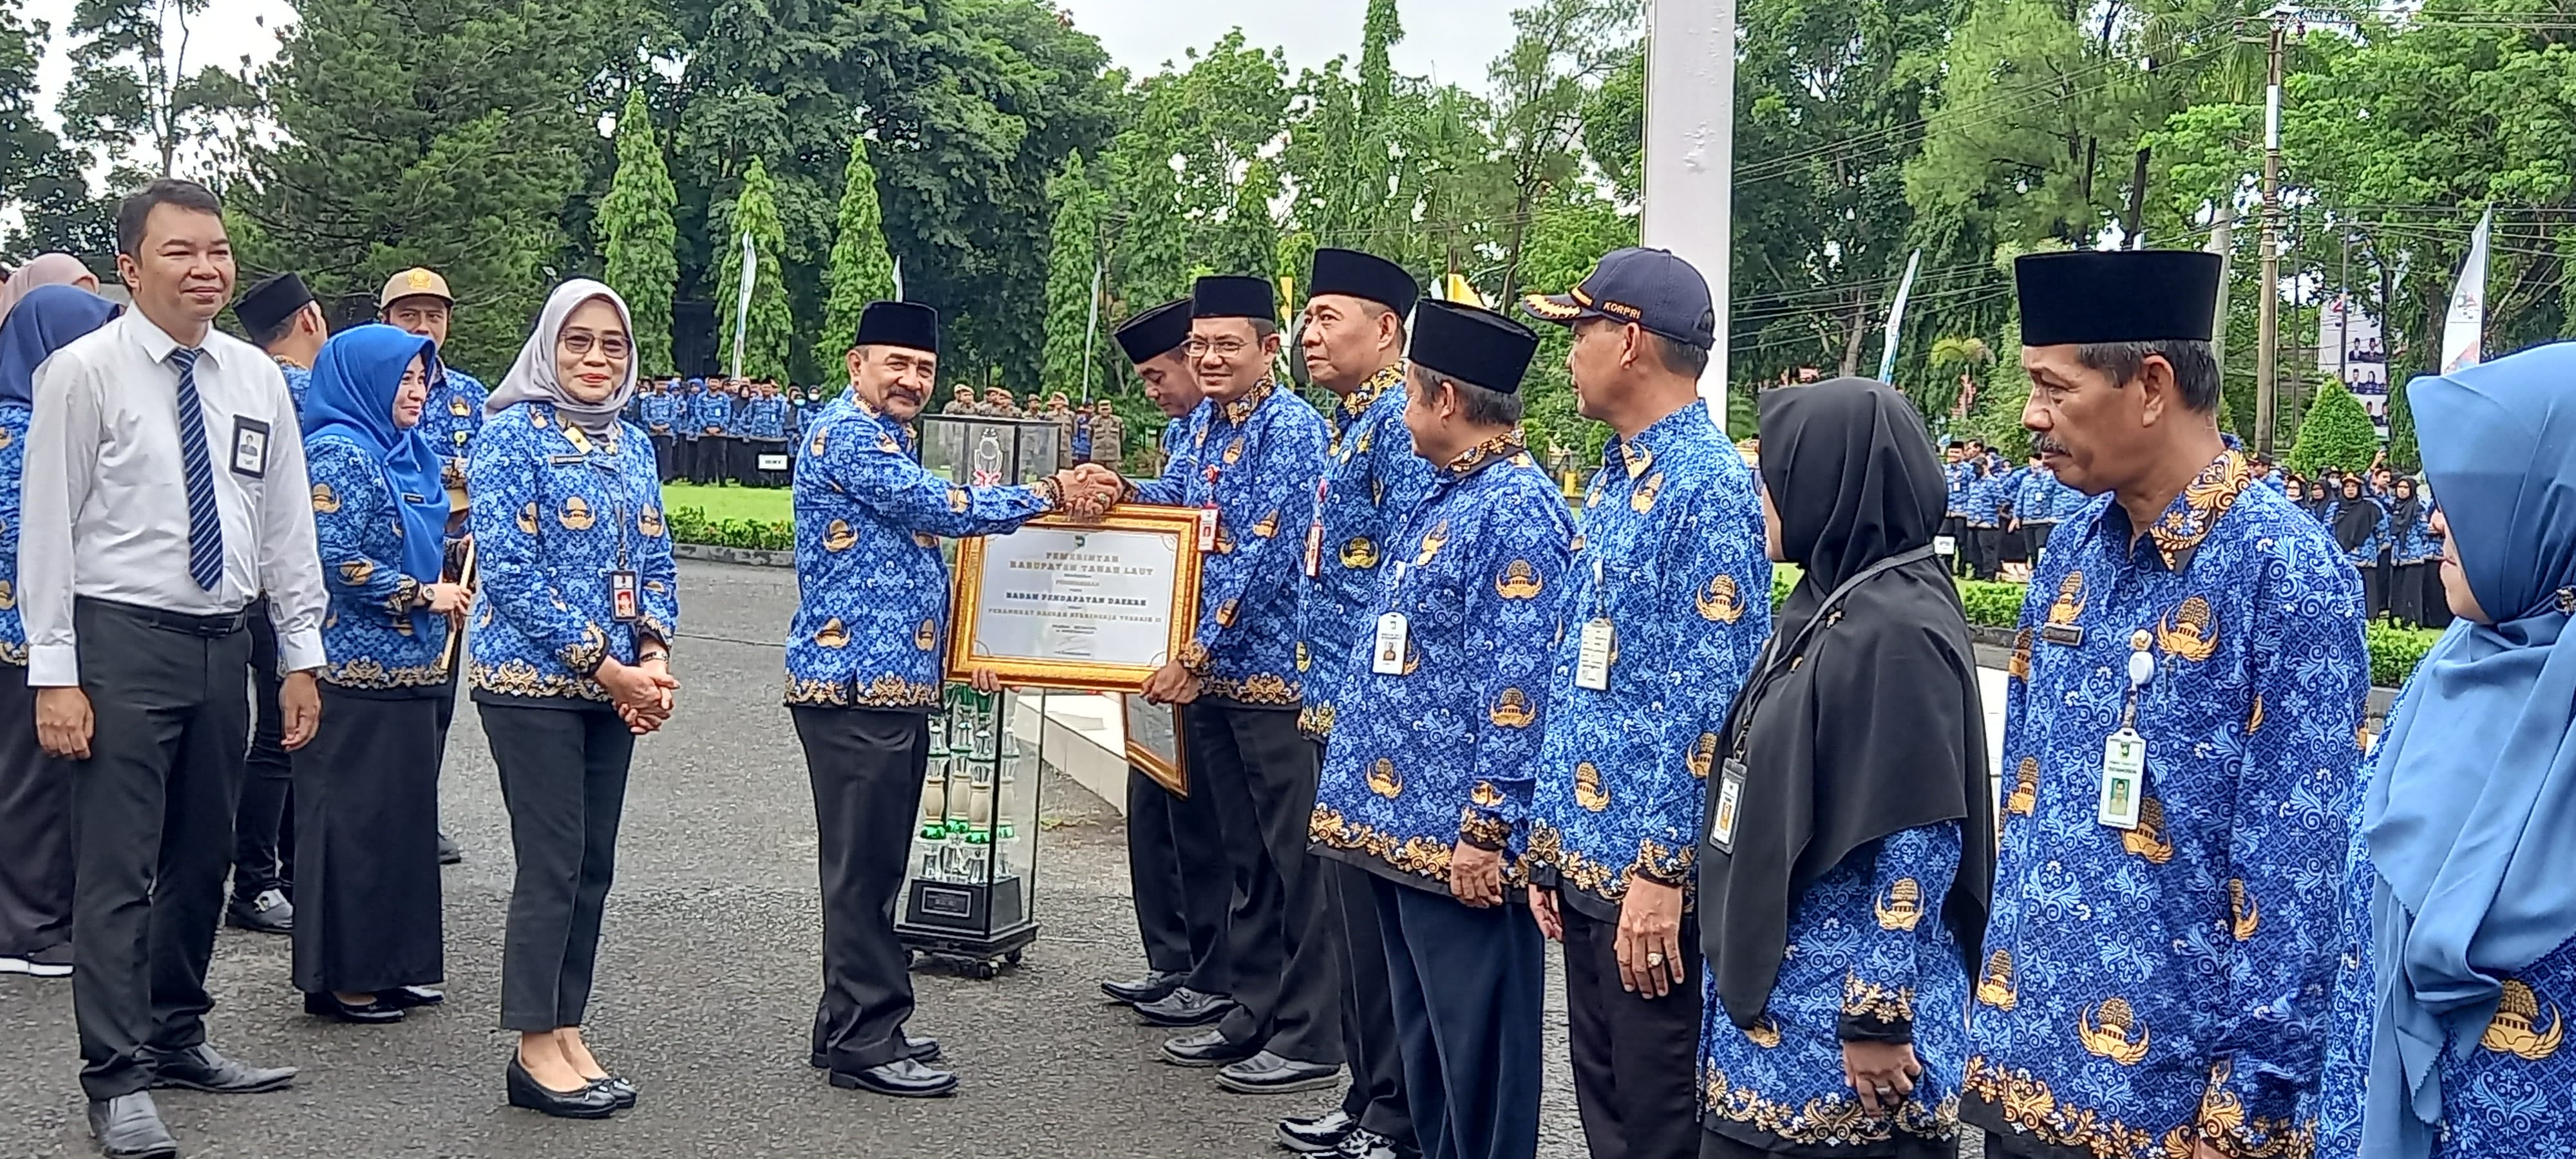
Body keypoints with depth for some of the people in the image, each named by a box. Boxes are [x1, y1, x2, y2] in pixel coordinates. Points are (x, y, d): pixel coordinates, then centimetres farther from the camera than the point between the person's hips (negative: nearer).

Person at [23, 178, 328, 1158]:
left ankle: (177, 1038, 29)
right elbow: (48, 527, -7)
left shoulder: (257, 379, 8)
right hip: (123, 639, -5)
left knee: (203, 857, 14)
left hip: (224, 639, 5)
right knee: (117, 867, -4)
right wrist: (54, 675, -12)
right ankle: (116, 1079, 4)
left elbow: (288, 521, 11)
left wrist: (301, 654, 8)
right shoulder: (85, 372, -6)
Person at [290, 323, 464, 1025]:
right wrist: (423, 595, -14)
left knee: (405, 810, 12)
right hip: (354, 667, -9)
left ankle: (392, 961, 21)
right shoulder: (337, 452, -11)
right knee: (351, 816, -3)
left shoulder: (410, 453, 16)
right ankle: (341, 978, 4)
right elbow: (336, 560, -19)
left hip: (406, 664, 9)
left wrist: (442, 596, 11)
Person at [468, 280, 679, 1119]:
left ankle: (567, 1030, 19)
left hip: (616, 687, 6)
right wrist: (606, 665, -16)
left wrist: (653, 655, -4)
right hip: (534, 681, -6)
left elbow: (654, 561, 15)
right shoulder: (513, 433, -7)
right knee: (552, 863, -4)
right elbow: (508, 570, -14)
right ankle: (536, 1049, 7)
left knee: (593, 867, 9)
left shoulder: (633, 445, 12)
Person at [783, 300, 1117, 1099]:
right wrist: (1052, 494, -12)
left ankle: (857, 1025, 22)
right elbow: (941, 507, -18)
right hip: (855, 682, -10)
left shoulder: (890, 444, 21)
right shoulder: (846, 436, -10)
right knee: (863, 867, -4)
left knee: (876, 867, 13)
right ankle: (864, 1042, 2)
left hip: (898, 681, 10)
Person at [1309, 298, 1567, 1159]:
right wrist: (1362, 787, 22)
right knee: (1418, 1026, 19)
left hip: (1457, 835, -10)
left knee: (1475, 1047, 0)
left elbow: (1519, 686, -21)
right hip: (1400, 821, 10)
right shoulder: (1446, 497, 15)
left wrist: (1488, 830, -22)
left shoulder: (1517, 508, -16)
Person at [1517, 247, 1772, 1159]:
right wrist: (1549, 841, 16)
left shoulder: (1709, 488, -15)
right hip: (1587, 860, 9)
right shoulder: (1610, 484, 13)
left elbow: (1710, 705, -20)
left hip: (1652, 875, -9)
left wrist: (1663, 871, -21)